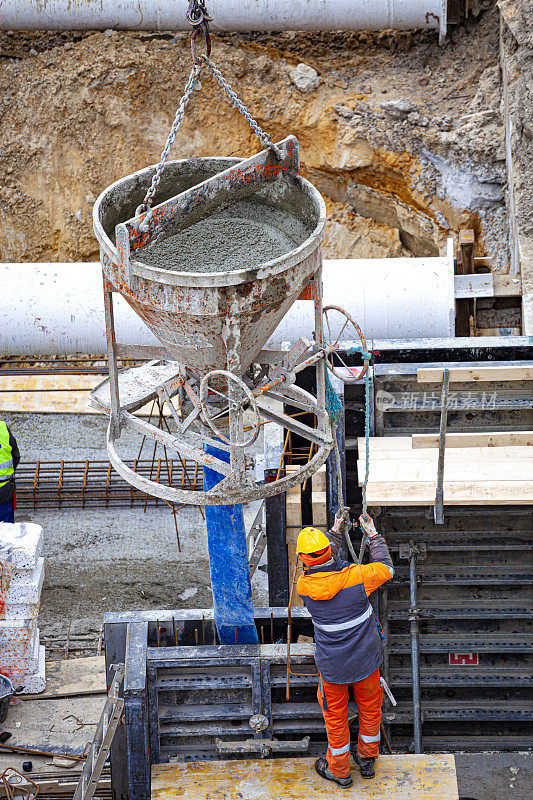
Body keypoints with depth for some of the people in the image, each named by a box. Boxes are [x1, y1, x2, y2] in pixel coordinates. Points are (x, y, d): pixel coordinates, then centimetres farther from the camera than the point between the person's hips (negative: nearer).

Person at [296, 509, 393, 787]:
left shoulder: (304, 585, -18)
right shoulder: (355, 576, -24)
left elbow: (320, 568, 5)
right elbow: (386, 568, -3)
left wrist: (336, 531, 12)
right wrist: (373, 536, 7)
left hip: (333, 665, 0)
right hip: (366, 659, 0)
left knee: (335, 715, 20)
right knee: (370, 708, 24)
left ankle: (339, 770, 37)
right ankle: (367, 759, 44)